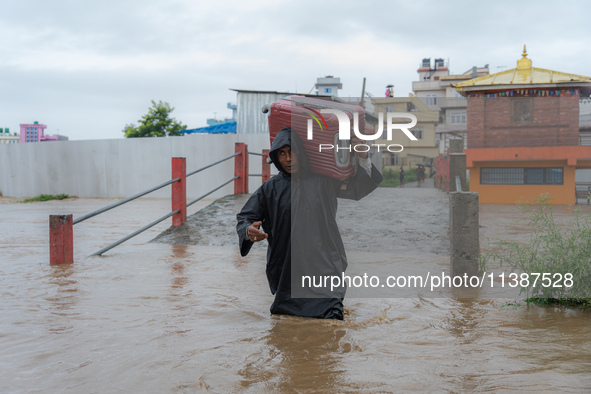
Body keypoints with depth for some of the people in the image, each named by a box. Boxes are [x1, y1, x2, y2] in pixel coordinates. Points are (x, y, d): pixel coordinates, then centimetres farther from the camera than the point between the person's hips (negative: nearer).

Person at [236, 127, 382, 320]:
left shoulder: (322, 180, 5)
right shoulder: (270, 189, 5)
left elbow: (358, 189, 7)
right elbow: (244, 218, 6)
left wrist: (362, 157, -8)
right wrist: (248, 231, -18)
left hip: (323, 266, -1)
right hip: (286, 272, 1)